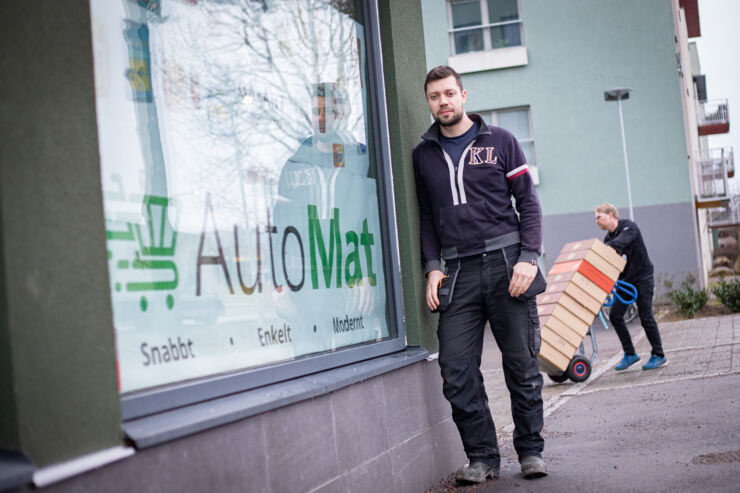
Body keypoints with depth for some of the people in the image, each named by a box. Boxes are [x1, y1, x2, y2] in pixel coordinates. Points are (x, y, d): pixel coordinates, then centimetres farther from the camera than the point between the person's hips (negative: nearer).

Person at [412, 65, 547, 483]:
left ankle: (531, 450, 16)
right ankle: (483, 457, 6)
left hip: (506, 261, -2)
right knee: (457, 369, -6)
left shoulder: (500, 141, 8)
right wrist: (432, 267, 4)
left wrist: (529, 257, -7)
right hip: (458, 272, 2)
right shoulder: (424, 154, 14)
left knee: (521, 363, 1)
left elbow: (528, 201, 6)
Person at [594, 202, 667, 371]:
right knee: (615, 315, -4)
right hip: (625, 280, 7)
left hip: (642, 278, -7)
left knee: (646, 317, -7)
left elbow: (619, 243, -34)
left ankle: (659, 355, 7)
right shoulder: (609, 238, 7)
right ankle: (630, 354, 5)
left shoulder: (629, 227, -14)